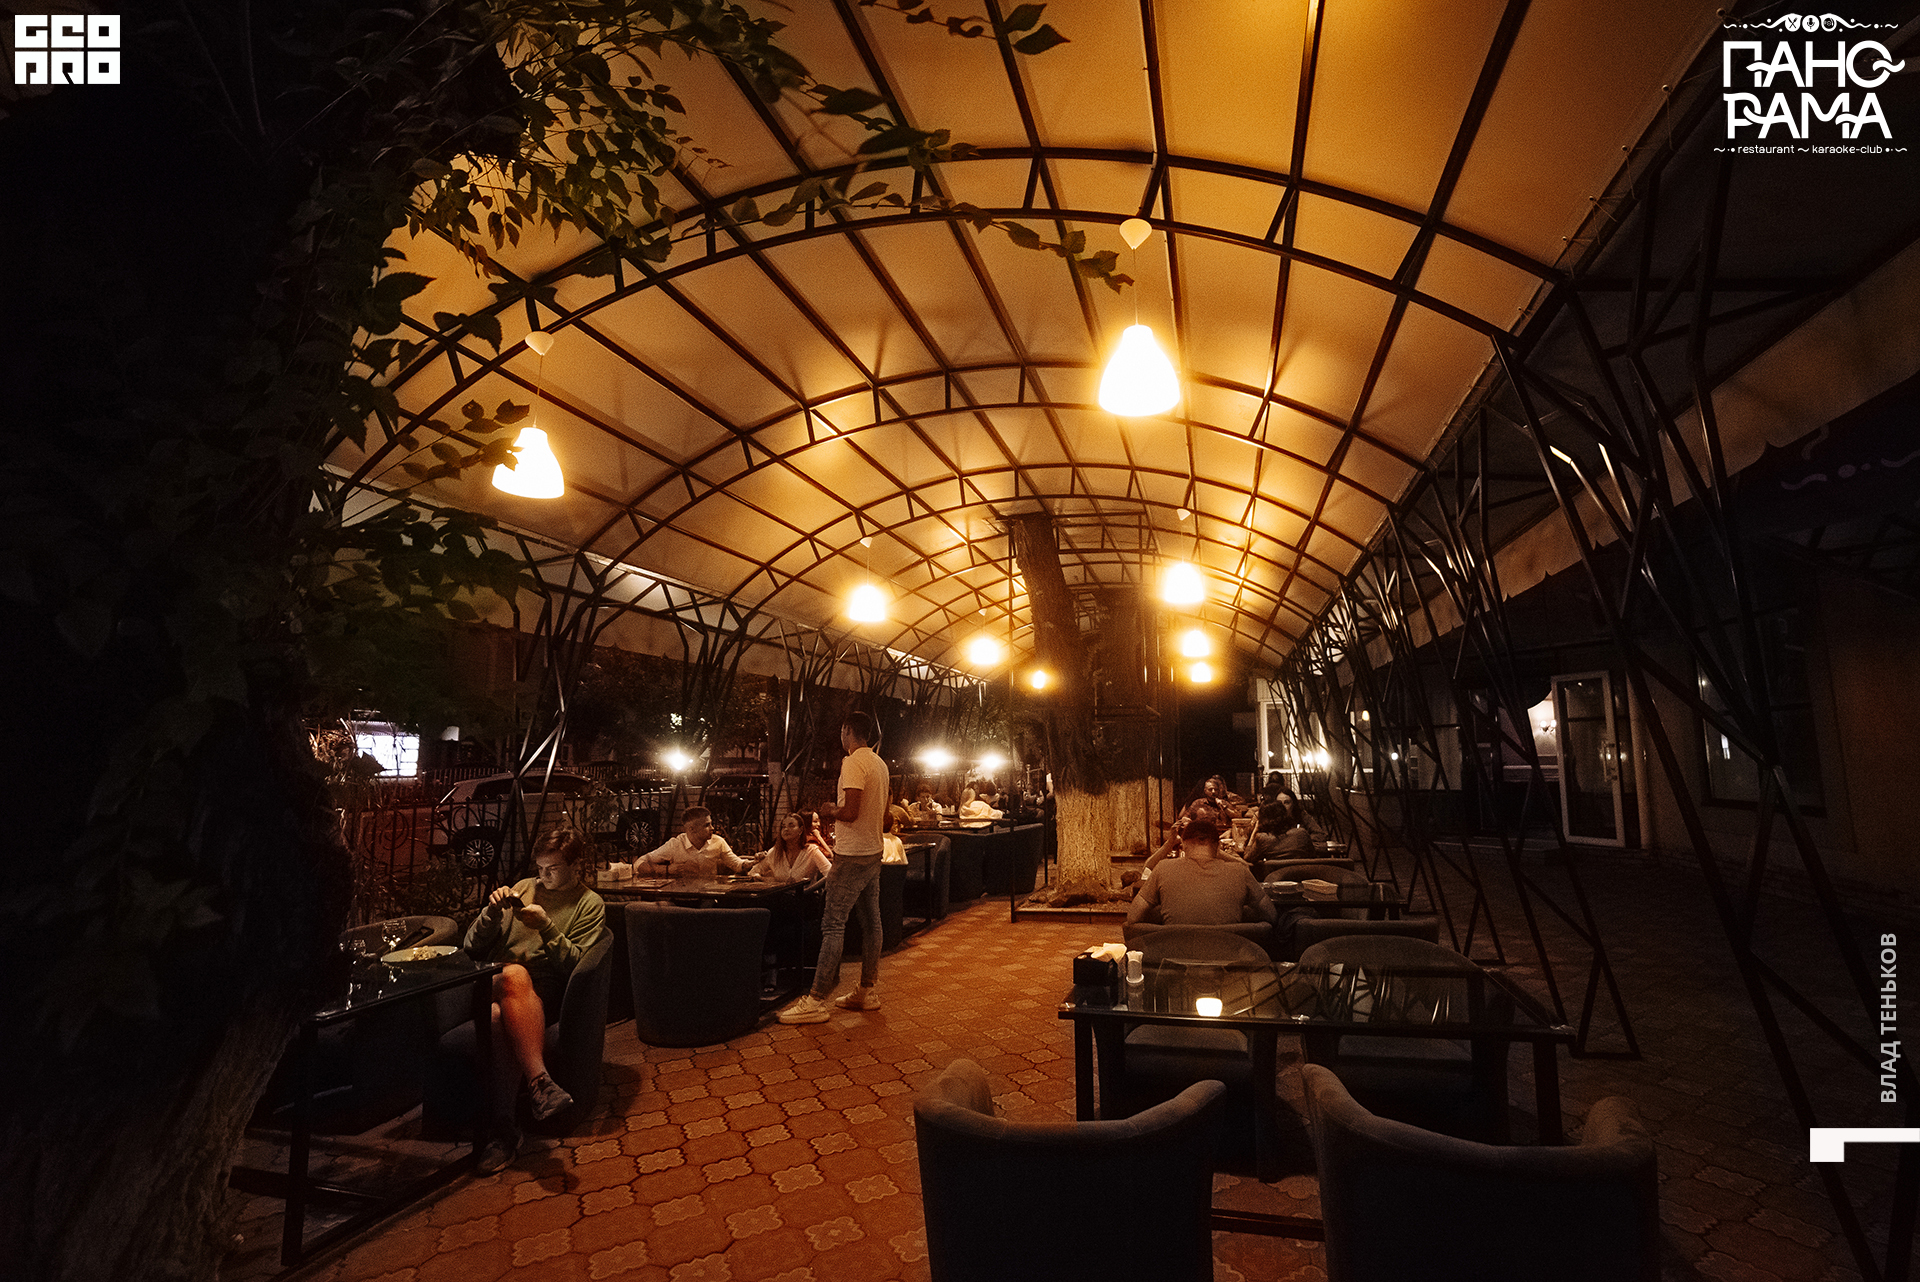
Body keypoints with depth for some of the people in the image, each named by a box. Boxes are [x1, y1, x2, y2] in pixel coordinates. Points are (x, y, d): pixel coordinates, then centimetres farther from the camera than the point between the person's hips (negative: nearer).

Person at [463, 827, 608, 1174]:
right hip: (491, 985, 2)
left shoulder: (590, 905, 10)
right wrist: (492, 912, -3)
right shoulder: (524, 888, 19)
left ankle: (503, 1128, -32)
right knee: (514, 974, -36)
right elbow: (472, 949, 16)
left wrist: (546, 927, -13)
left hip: (540, 996, -2)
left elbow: (573, 964, -1)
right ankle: (539, 1080, -40)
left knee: (503, 1016, -37)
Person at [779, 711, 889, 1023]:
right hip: (873, 853, 9)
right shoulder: (879, 763, 11)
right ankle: (867, 992, 22)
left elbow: (850, 812, -25)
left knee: (833, 925, -6)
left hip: (851, 857, -9)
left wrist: (831, 811, -5)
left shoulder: (854, 762, -17)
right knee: (870, 921, 13)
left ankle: (816, 1001, -3)